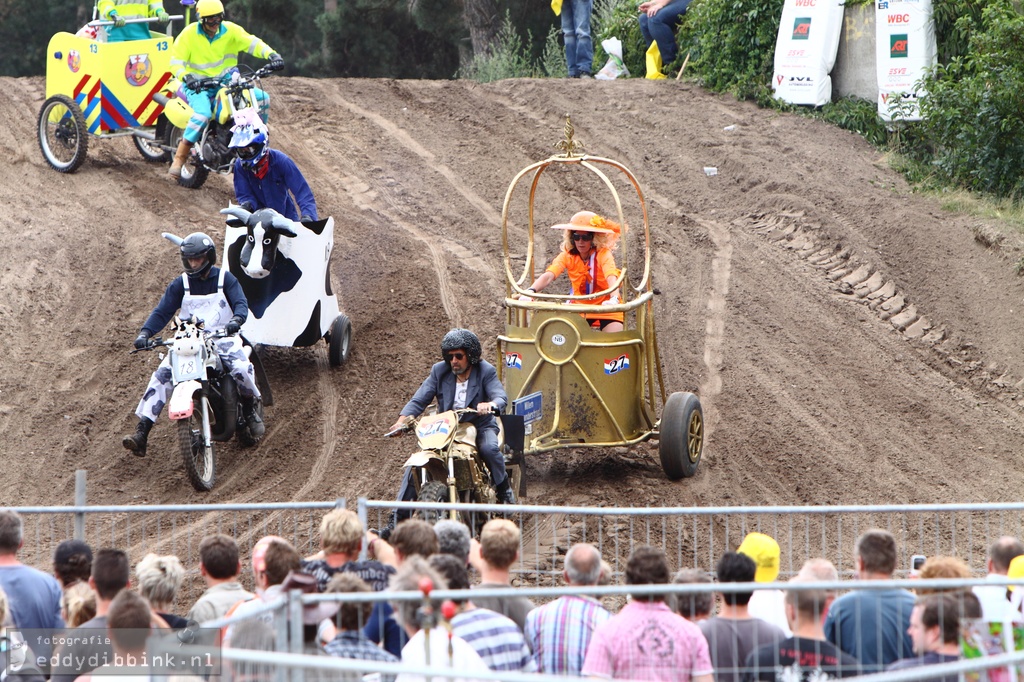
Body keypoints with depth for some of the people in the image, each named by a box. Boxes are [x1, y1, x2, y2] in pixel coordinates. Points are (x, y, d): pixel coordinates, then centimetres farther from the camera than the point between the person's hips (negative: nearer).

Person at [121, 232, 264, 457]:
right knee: (161, 376, -19)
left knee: (242, 369, -31)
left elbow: (241, 303, -9)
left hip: (222, 338, -2)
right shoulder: (180, 284, 8)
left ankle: (252, 410, 2)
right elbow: (162, 312, 1)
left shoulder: (225, 279, 3)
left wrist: (236, 320, -33)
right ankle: (141, 434, -22)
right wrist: (145, 333, -17)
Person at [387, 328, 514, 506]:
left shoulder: (485, 371, -5)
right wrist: (402, 421, -21)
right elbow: (419, 400, -3)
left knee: (489, 448, -34)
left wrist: (490, 404, -45)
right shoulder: (439, 371, 2)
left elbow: (501, 397, -18)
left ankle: (504, 490, -8)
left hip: (479, 425, -2)